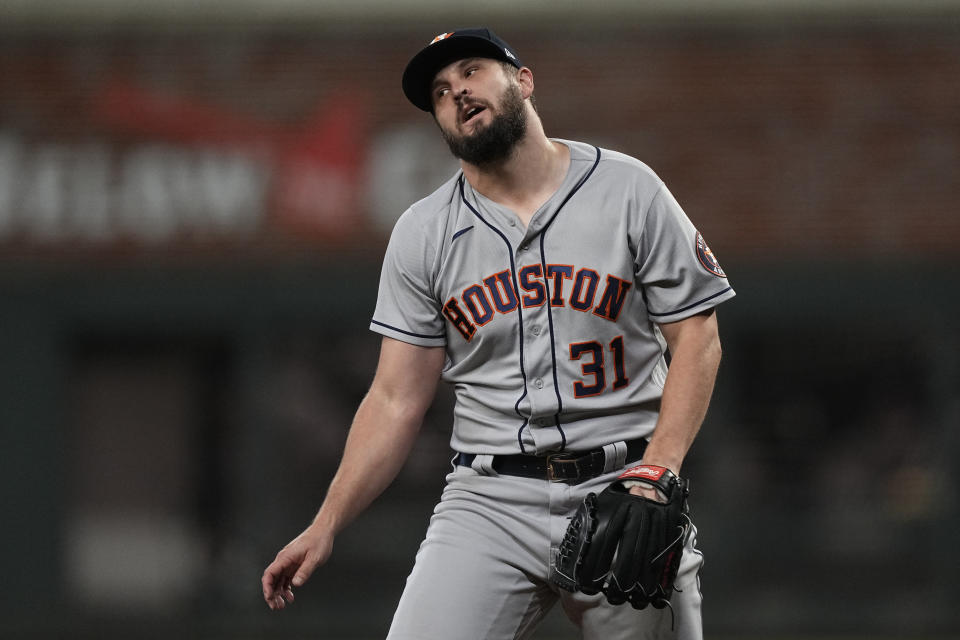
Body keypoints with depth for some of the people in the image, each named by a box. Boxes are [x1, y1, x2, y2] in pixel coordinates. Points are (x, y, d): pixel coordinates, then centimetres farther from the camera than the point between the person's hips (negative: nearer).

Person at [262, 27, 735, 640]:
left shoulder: (629, 189, 4)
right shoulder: (422, 233, 10)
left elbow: (696, 339, 2)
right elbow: (397, 401, 9)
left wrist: (657, 474, -12)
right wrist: (326, 526, -1)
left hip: (621, 484, -1)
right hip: (491, 498, 1)